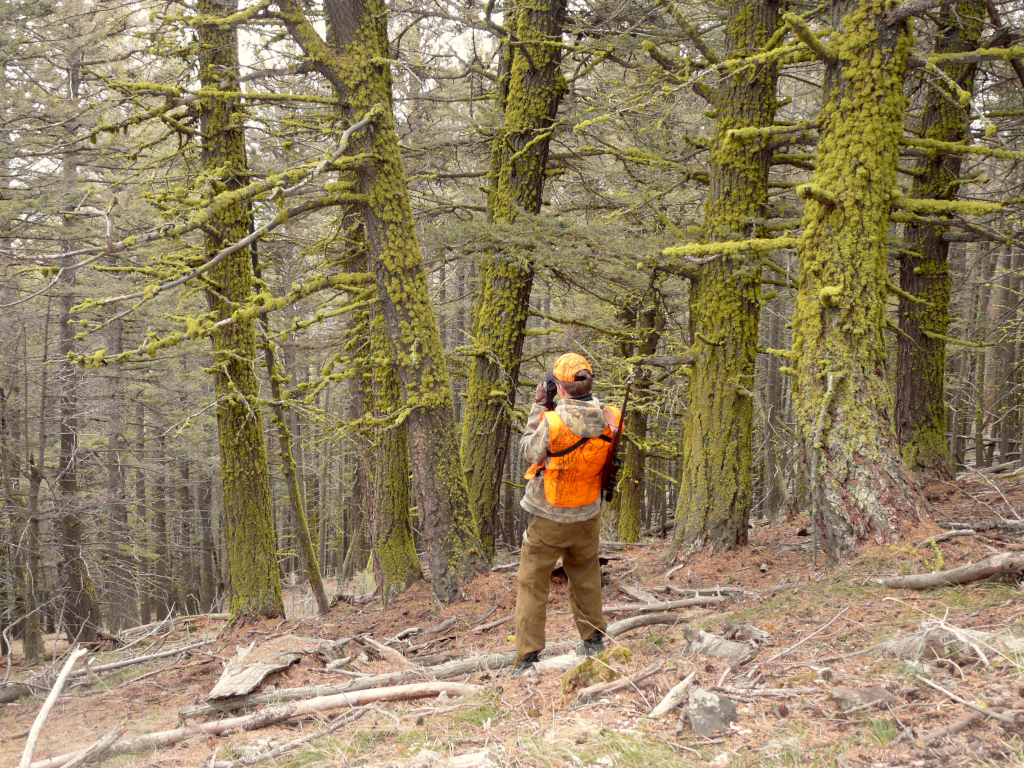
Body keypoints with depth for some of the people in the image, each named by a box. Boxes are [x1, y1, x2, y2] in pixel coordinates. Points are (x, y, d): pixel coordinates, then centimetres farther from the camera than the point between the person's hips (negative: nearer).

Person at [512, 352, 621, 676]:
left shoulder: (551, 422, -25)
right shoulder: (610, 419, -13)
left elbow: (529, 451, -6)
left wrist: (539, 406, -2)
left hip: (549, 519, -4)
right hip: (588, 516, 4)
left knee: (532, 584, 5)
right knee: (585, 576, 24)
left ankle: (527, 658, 5)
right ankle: (593, 640, 37)